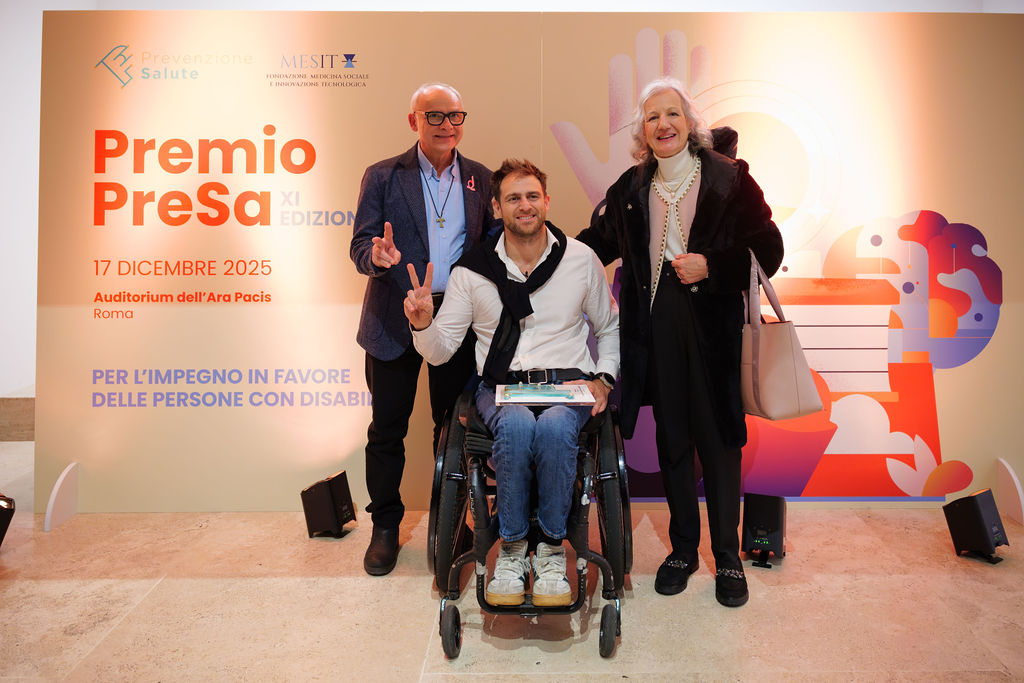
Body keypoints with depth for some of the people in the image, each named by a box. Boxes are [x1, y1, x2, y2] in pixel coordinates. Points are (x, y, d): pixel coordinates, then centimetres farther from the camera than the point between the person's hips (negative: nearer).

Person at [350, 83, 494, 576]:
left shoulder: (481, 179, 10)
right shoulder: (383, 176, 3)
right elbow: (360, 246, -3)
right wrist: (378, 255, -26)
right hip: (395, 321, -1)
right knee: (387, 427, 6)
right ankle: (385, 526, 23)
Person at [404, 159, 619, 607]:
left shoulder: (581, 259, 6)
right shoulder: (472, 271, 4)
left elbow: (610, 329, 17)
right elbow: (439, 352, 5)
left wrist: (603, 378, 0)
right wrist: (422, 323, -17)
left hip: (568, 384, 0)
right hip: (500, 385, 0)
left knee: (554, 428, -35)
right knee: (517, 426, -35)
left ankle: (551, 547, -12)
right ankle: (512, 548, -13)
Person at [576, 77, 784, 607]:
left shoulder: (730, 178, 0)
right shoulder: (630, 188, 9)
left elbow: (767, 249, -3)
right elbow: (597, 242, 20)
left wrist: (711, 265, -15)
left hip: (713, 328, -3)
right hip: (657, 328, 3)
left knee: (718, 440, 4)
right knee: (671, 440, 11)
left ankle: (728, 557, 21)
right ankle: (682, 548, 28)